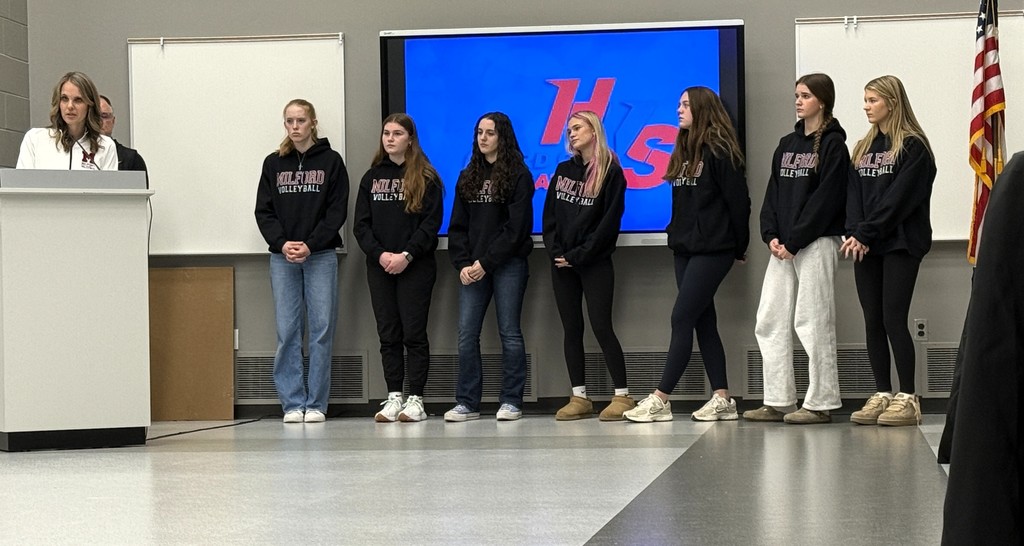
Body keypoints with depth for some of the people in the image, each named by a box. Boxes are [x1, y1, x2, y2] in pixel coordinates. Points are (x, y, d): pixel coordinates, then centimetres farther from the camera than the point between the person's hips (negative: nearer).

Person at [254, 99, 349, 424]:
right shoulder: (273, 164, 11)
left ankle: (316, 404, 3)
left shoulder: (330, 161, 4)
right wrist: (282, 243, -10)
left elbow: (338, 210, -2)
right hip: (282, 257, 2)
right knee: (287, 331, 0)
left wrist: (310, 245, -12)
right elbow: (263, 211, 7)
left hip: (321, 256, -2)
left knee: (321, 330, -2)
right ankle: (293, 403, 4)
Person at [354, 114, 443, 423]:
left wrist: (406, 255, -16)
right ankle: (393, 398, 8)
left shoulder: (425, 178, 0)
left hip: (415, 267, -4)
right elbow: (361, 225, 7)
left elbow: (432, 222, -7)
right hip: (379, 267, 4)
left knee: (414, 333, -3)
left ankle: (415, 400, 0)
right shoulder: (372, 177, 12)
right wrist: (380, 254, -9)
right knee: (388, 335, 5)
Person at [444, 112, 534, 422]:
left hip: (508, 265, -5)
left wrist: (486, 262, -14)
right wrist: (462, 264, -3)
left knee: (509, 333, -1)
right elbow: (457, 225, 12)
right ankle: (467, 403, 6)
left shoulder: (518, 175, -2)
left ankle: (511, 402, 5)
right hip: (472, 267, 5)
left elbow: (516, 227, -9)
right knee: (466, 334, 1)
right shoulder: (468, 177, 15)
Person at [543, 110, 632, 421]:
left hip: (595, 263, -5)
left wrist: (579, 255, -14)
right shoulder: (563, 170, 14)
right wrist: (555, 251, -5)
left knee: (601, 326, -9)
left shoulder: (611, 172, -3)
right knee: (571, 329, 4)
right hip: (562, 264, 5)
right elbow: (549, 214, 10)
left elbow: (610, 220, -10)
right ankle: (579, 398, 6)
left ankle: (622, 396, -4)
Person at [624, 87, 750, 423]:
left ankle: (660, 400, -8)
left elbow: (738, 201, -11)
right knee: (704, 322, 7)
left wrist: (739, 248, -7)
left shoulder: (720, 152, -11)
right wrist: (676, 235, 11)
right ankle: (722, 399, 10)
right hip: (684, 248, 9)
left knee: (682, 319, -10)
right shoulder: (684, 152, 15)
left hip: (712, 250, -9)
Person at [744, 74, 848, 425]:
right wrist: (771, 235, 0)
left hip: (816, 243, -8)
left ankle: (820, 403, 1)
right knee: (769, 322, 4)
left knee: (812, 322, -6)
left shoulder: (833, 145, -4)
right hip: (782, 246, 8)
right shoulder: (787, 144, 18)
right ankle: (778, 402, 9)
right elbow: (773, 192, 15)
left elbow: (826, 198, -12)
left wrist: (794, 240, -15)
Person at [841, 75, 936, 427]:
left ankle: (907, 398, -4)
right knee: (873, 322, 5)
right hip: (866, 247, 7)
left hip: (900, 244, -7)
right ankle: (882, 396, 10)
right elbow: (854, 194, 9)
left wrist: (866, 233, -16)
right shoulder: (863, 148, 18)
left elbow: (898, 198, -13)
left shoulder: (912, 147, -4)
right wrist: (854, 234, -8)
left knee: (893, 319, -9)